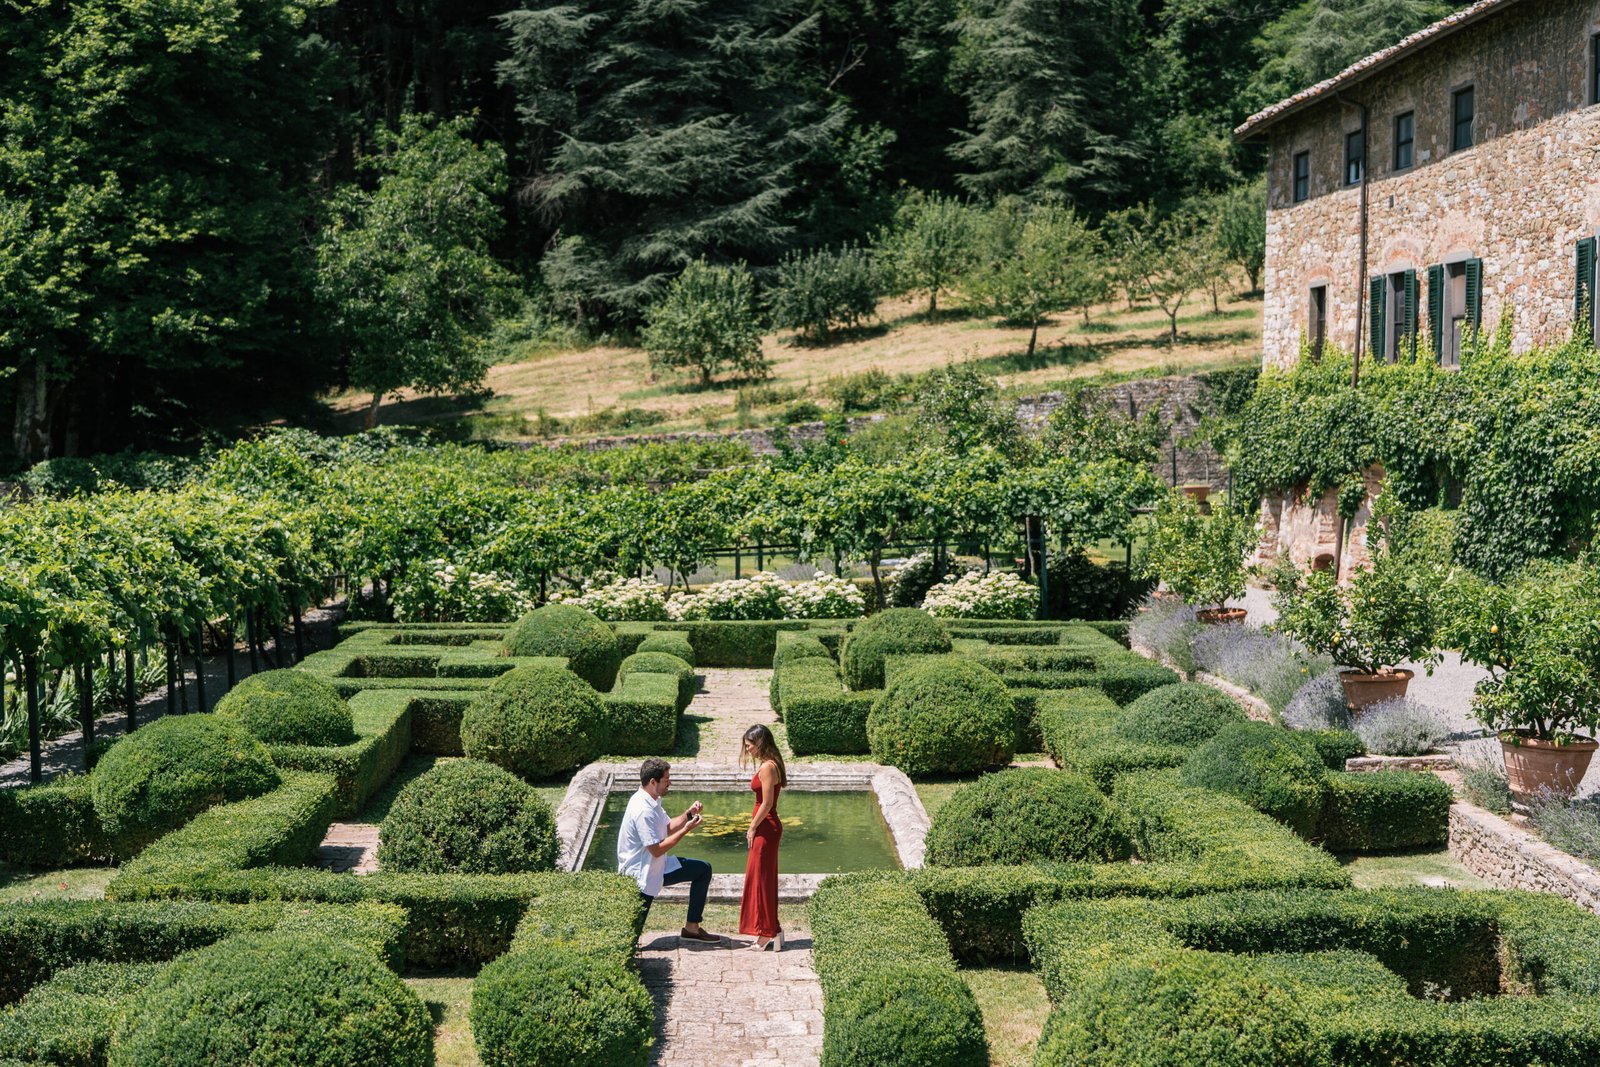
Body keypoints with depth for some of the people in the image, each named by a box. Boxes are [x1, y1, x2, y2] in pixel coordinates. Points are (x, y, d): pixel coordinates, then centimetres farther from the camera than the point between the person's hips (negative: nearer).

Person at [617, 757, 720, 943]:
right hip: (642, 874, -10)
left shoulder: (652, 802, 3)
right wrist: (686, 830, -22)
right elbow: (657, 850, -26)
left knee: (703, 870, 8)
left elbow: (668, 828, 15)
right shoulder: (643, 810, -28)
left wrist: (688, 814, -1)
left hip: (657, 866, 10)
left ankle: (692, 928, 10)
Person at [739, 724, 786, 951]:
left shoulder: (767, 767, -19)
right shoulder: (769, 764, 12)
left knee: (761, 878, -3)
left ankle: (769, 932, 3)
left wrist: (753, 828, -13)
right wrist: (754, 827, 15)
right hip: (767, 827, 10)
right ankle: (768, 932, 19)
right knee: (762, 878, 14)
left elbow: (767, 803, -21)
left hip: (766, 829, -10)